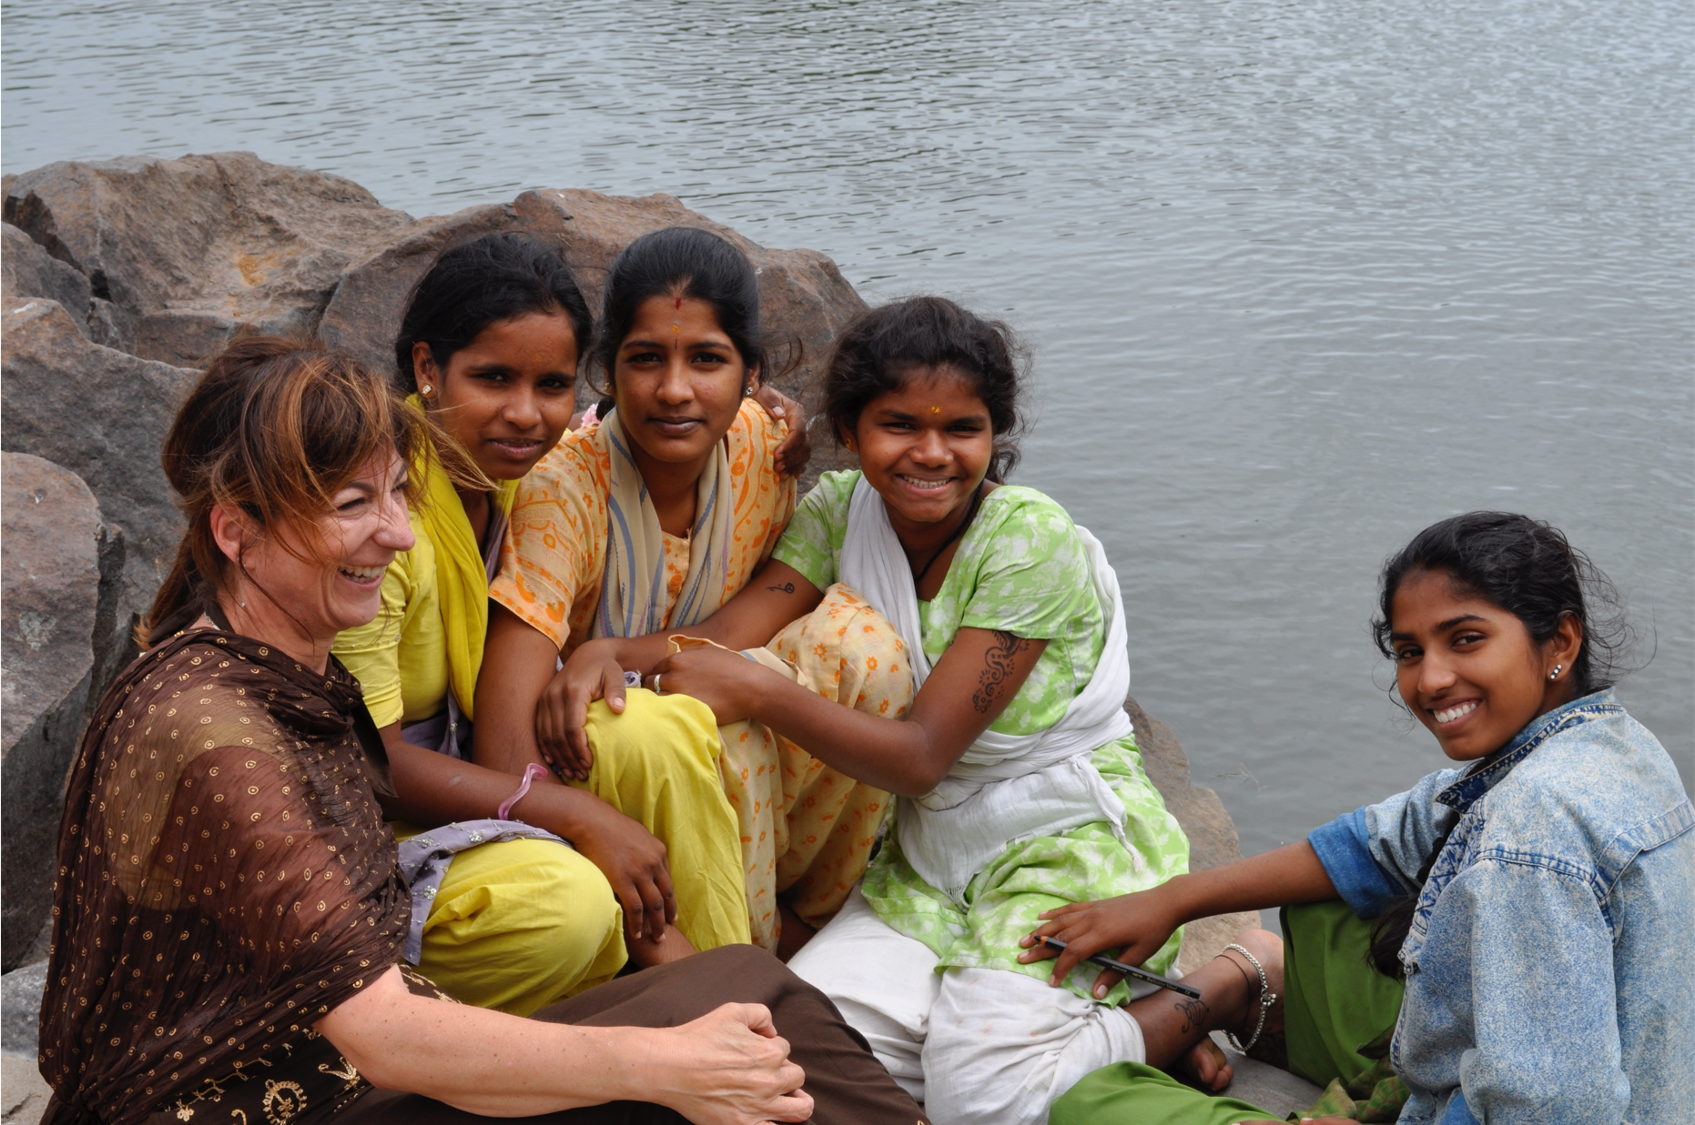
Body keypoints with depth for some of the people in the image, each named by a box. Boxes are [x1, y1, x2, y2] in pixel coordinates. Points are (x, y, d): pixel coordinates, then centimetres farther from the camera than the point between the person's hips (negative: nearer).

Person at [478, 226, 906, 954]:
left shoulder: (758, 442, -7)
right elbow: (504, 728, -30)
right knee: (674, 732, -36)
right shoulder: (565, 490, -24)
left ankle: (804, 916, 1)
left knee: (865, 653, -16)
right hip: (580, 765, -5)